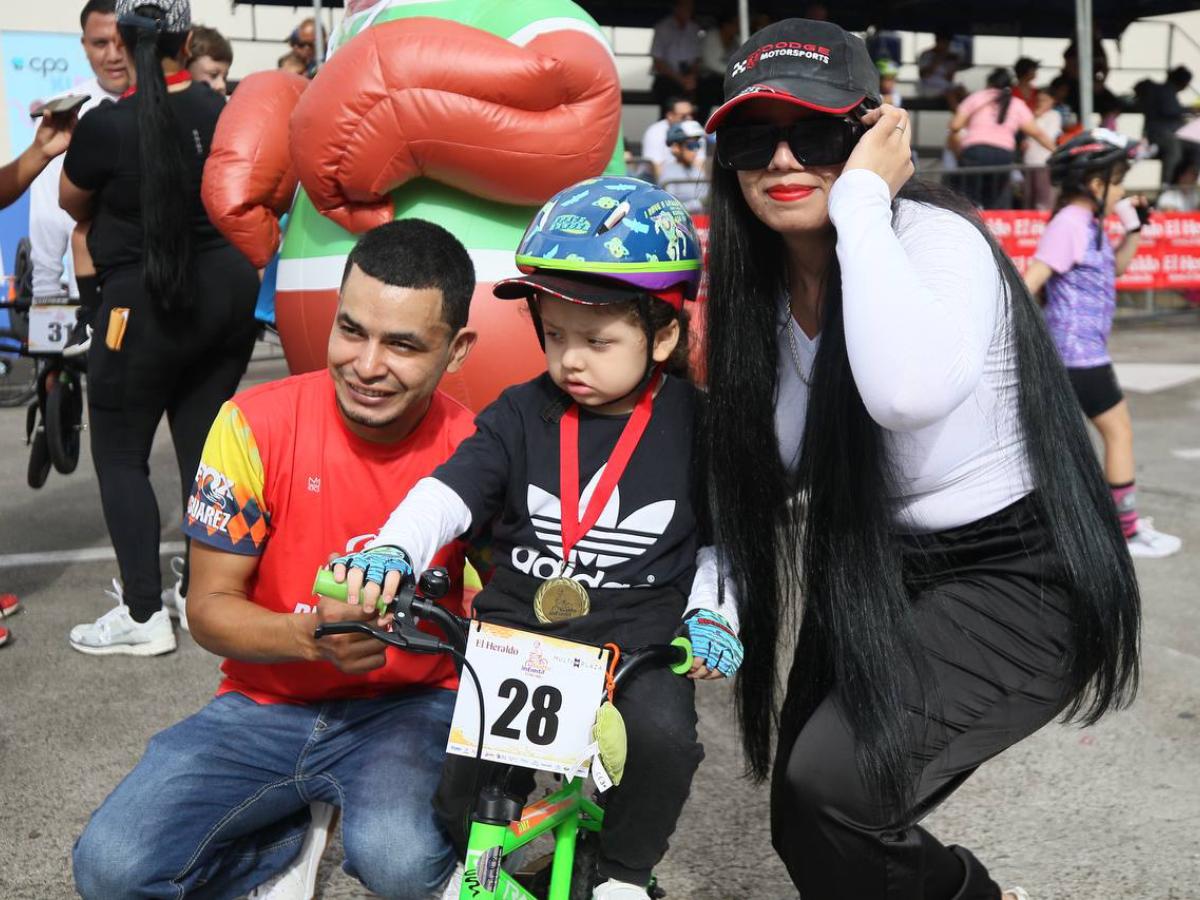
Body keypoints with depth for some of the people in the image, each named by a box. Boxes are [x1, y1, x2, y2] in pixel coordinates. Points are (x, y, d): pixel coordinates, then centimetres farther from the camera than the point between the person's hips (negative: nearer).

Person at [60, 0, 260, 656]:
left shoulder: (106, 125, -15)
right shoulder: (222, 110, -1)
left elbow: (71, 203, 4)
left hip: (147, 305, -5)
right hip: (228, 293, 6)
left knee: (119, 453, 6)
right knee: (203, 443, 14)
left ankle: (143, 614, 4)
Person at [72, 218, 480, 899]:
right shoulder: (254, 425, -12)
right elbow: (209, 606, -8)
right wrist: (310, 637, -28)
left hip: (410, 710, -1)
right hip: (266, 706, 2)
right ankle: (296, 836, 11)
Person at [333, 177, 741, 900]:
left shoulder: (693, 426, 0)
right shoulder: (521, 416, 2)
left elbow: (722, 535, 11)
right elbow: (449, 491, -10)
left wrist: (712, 615, -4)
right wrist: (392, 552, -28)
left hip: (642, 646, -1)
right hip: (515, 631, 1)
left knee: (663, 733, -27)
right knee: (473, 756, -17)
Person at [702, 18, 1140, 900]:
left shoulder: (937, 238, -22)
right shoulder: (763, 281, -2)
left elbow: (910, 392, -46)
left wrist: (863, 199, -36)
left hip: (1015, 580, -7)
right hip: (872, 573, 7)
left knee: (834, 788, -23)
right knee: (806, 823, 10)